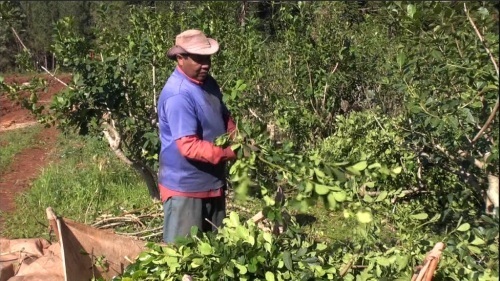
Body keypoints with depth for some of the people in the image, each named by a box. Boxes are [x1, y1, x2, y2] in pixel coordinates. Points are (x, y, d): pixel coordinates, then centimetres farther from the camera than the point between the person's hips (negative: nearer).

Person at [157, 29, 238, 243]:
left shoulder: (208, 83, 5)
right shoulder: (178, 96, -24)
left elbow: (224, 118, 17)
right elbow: (189, 147, -28)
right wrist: (230, 153, -29)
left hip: (212, 183, 9)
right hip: (185, 187, -9)